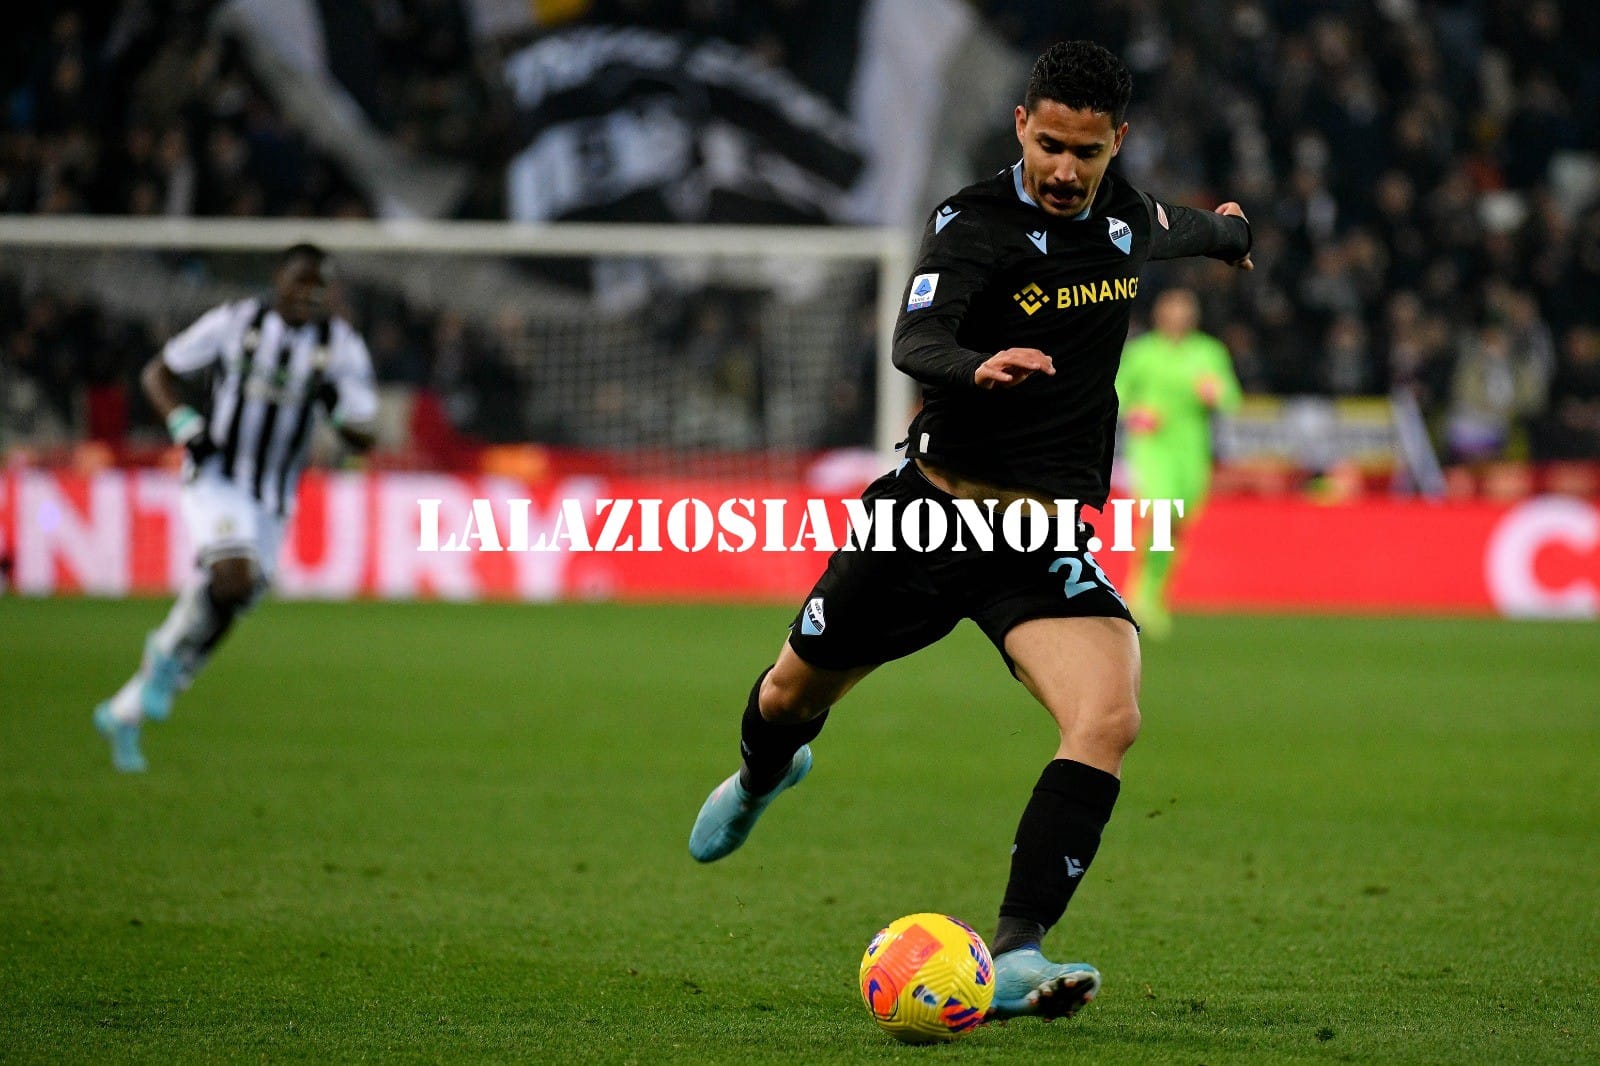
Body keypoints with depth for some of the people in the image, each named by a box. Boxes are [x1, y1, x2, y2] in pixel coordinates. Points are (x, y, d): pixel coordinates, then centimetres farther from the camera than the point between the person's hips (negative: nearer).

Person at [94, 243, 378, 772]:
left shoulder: (341, 346, 1)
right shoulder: (235, 322, -3)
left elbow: (364, 437, 2)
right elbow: (159, 372, 7)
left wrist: (343, 409, -20)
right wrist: (185, 426, -9)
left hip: (272, 503, 4)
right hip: (216, 480, -4)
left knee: (220, 611, 6)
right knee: (233, 575, -30)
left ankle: (125, 713, 22)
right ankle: (169, 650, 0)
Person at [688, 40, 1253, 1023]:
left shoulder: (1122, 214, 4)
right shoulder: (974, 225, -15)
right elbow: (915, 341, -31)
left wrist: (1224, 234, 51)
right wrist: (977, 368, -53)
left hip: (1048, 538, 3)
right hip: (932, 511, -3)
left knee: (1110, 718, -24)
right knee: (795, 694, 16)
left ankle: (1015, 957, -28)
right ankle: (762, 778, 55)